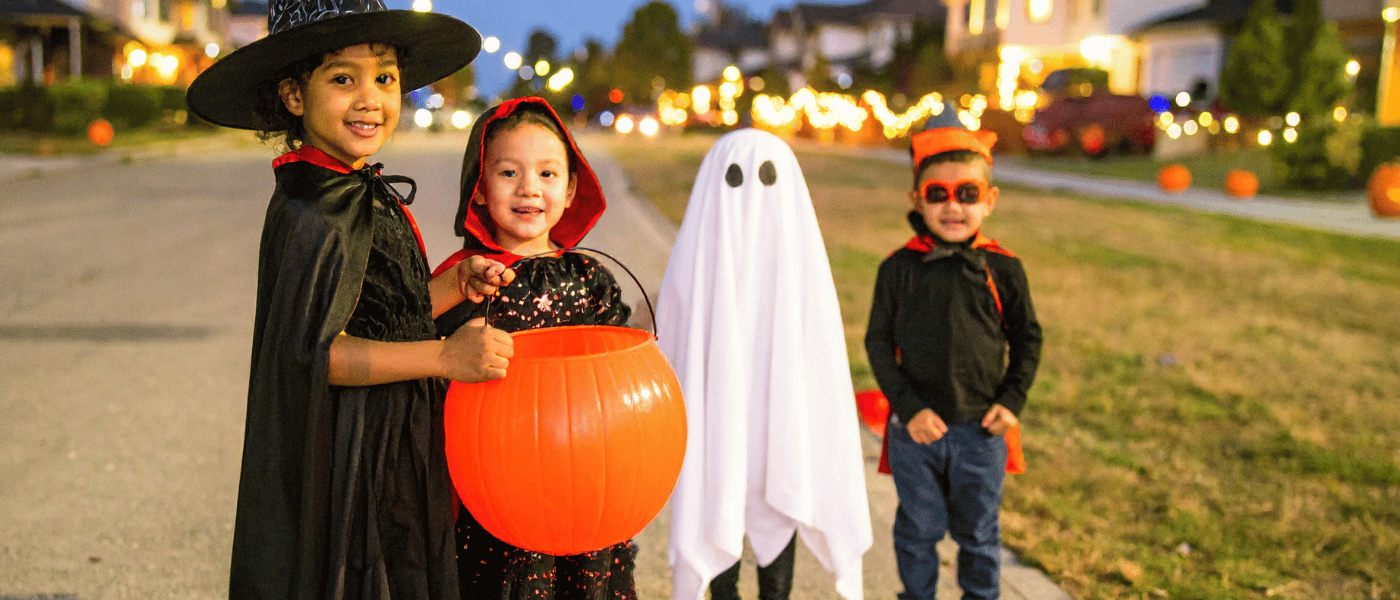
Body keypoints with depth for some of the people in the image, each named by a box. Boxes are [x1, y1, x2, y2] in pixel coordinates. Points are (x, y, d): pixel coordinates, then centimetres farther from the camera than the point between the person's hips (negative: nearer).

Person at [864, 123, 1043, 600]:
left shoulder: (1003, 269, -5)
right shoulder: (898, 268, -7)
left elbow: (1027, 338, 6)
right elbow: (878, 341, -4)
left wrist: (1012, 400, -4)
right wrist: (908, 408, -11)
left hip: (980, 429, 1)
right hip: (915, 428, 0)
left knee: (979, 533, 15)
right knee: (918, 529, 14)